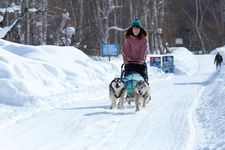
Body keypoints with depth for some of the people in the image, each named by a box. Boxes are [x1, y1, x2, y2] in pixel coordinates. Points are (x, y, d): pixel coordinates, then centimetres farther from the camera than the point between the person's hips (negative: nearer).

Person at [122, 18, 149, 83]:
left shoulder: (144, 39, -1)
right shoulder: (127, 39, -1)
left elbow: (144, 50, -4)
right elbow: (125, 50, -2)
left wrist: (142, 60, -13)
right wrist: (125, 60, -11)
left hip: (140, 62, 0)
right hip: (130, 62, 0)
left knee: (143, 78, -2)